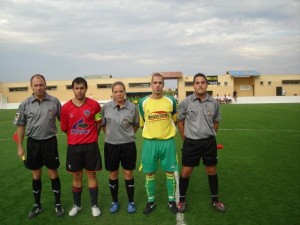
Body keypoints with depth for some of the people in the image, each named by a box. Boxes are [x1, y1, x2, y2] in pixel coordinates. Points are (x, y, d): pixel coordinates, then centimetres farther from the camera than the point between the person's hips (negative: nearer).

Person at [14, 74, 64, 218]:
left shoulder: (54, 102, -5)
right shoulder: (25, 104, -2)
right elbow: (21, 126, 4)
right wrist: (20, 147, 3)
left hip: (50, 142, -1)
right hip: (33, 143, 2)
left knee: (53, 174, 8)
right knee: (36, 175, 14)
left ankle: (58, 204, 24)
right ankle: (37, 205, 31)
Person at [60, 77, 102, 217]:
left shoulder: (94, 105, -6)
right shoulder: (66, 107, -4)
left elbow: (98, 123, 7)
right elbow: (64, 128, 5)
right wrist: (77, 137, 11)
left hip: (91, 146, -1)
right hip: (73, 146, 1)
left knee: (91, 175, 9)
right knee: (76, 176, 13)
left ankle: (94, 205, 23)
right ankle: (76, 205, 30)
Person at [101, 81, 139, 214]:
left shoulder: (132, 107, -7)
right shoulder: (106, 107, -4)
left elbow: (136, 125, 9)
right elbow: (103, 124, 10)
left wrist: (128, 135, 7)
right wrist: (110, 134, 6)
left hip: (128, 145, -1)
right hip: (111, 145, 1)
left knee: (128, 174, 9)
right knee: (113, 174, 13)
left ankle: (131, 202, 26)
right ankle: (115, 202, 31)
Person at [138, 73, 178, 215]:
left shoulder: (171, 101, 0)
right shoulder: (143, 102, -2)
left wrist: (167, 130, 9)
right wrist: (152, 132, 7)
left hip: (167, 141, 0)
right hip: (149, 142, 0)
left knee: (170, 172, 8)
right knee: (149, 173, 7)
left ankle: (171, 200, 27)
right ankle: (151, 201, 25)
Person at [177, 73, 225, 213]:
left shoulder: (213, 103, -1)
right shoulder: (185, 102, -7)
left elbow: (216, 122, 14)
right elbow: (180, 121, 4)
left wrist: (210, 137, 12)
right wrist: (186, 139, 4)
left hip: (209, 142, 2)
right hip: (191, 142, -2)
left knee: (212, 170, 13)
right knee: (186, 171, 5)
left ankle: (215, 199, 31)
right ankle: (182, 199, 24)